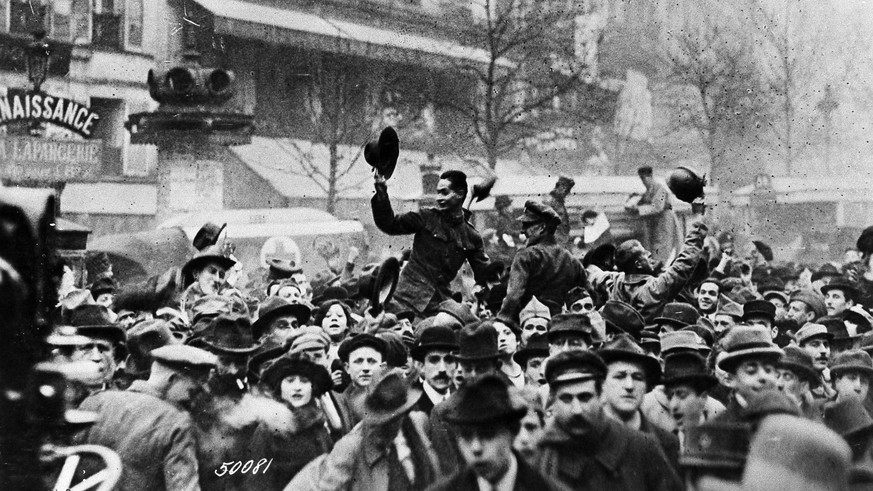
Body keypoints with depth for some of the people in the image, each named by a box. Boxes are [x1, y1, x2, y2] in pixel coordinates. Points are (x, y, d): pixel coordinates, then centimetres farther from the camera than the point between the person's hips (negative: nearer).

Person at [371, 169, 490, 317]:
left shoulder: (471, 237, 9)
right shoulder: (426, 218, 4)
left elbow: (484, 275, 13)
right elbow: (389, 225, 2)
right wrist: (381, 194, -11)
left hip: (438, 304, 2)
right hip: (409, 298, -2)